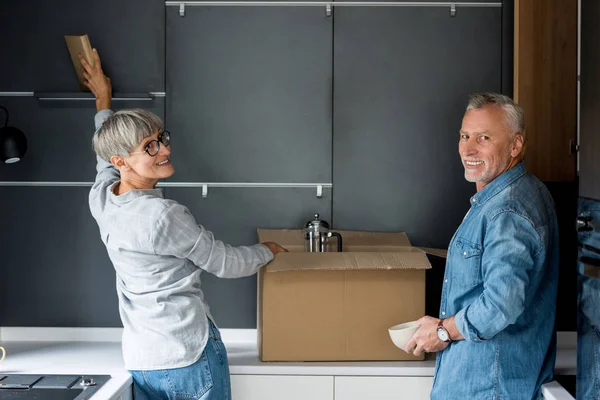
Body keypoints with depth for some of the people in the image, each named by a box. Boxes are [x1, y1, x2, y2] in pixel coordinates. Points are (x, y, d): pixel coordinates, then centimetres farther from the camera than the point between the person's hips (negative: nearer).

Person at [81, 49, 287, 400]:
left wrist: (104, 100, 40)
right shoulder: (164, 215, -21)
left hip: (139, 360, 8)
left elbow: (106, 156, 25)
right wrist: (269, 250, 12)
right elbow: (226, 263, -8)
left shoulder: (101, 198, 0)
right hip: (189, 355, -8)